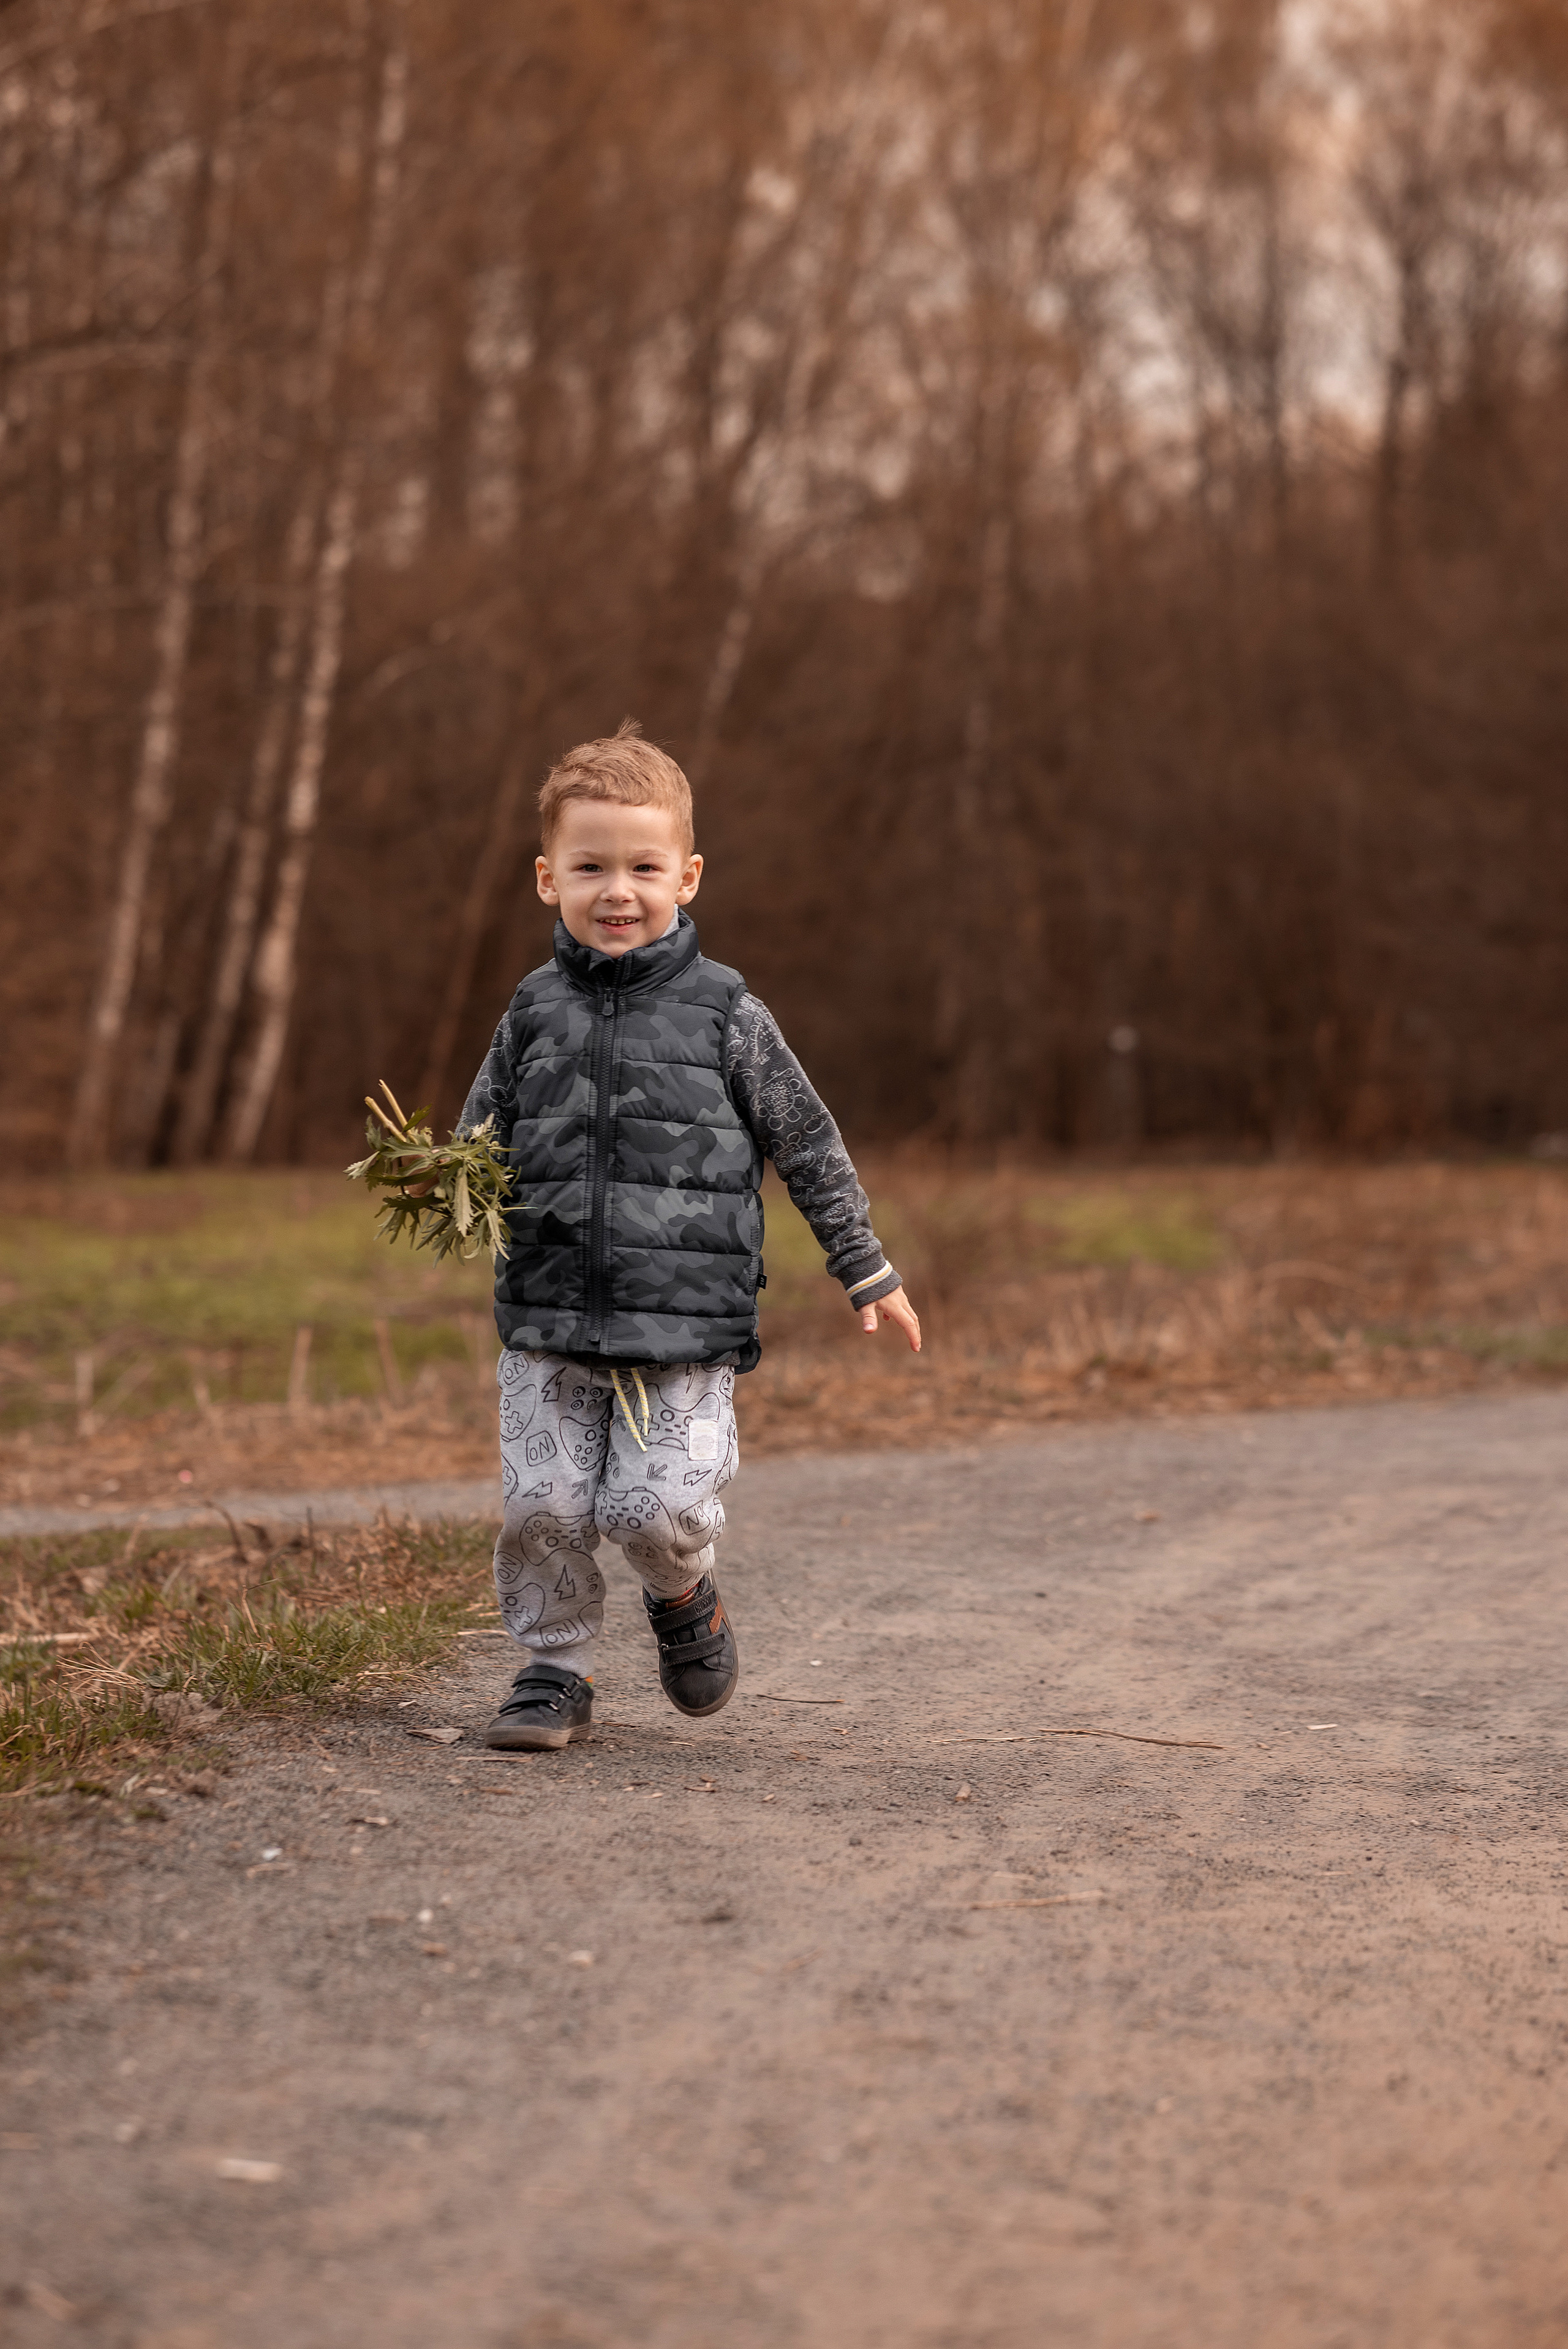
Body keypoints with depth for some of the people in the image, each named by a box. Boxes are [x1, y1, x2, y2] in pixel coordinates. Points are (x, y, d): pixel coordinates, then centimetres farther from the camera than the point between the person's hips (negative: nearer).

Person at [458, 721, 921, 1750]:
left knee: (656, 1507, -11)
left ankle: (686, 1596, 23)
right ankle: (557, 1671, 20)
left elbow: (807, 1143, 6)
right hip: (549, 1319, 3)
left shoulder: (723, 1014, -1)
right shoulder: (536, 1012, 6)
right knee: (542, 1505, -1)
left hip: (686, 1323, -3)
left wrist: (867, 1270, 9)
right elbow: (484, 1131, 14)